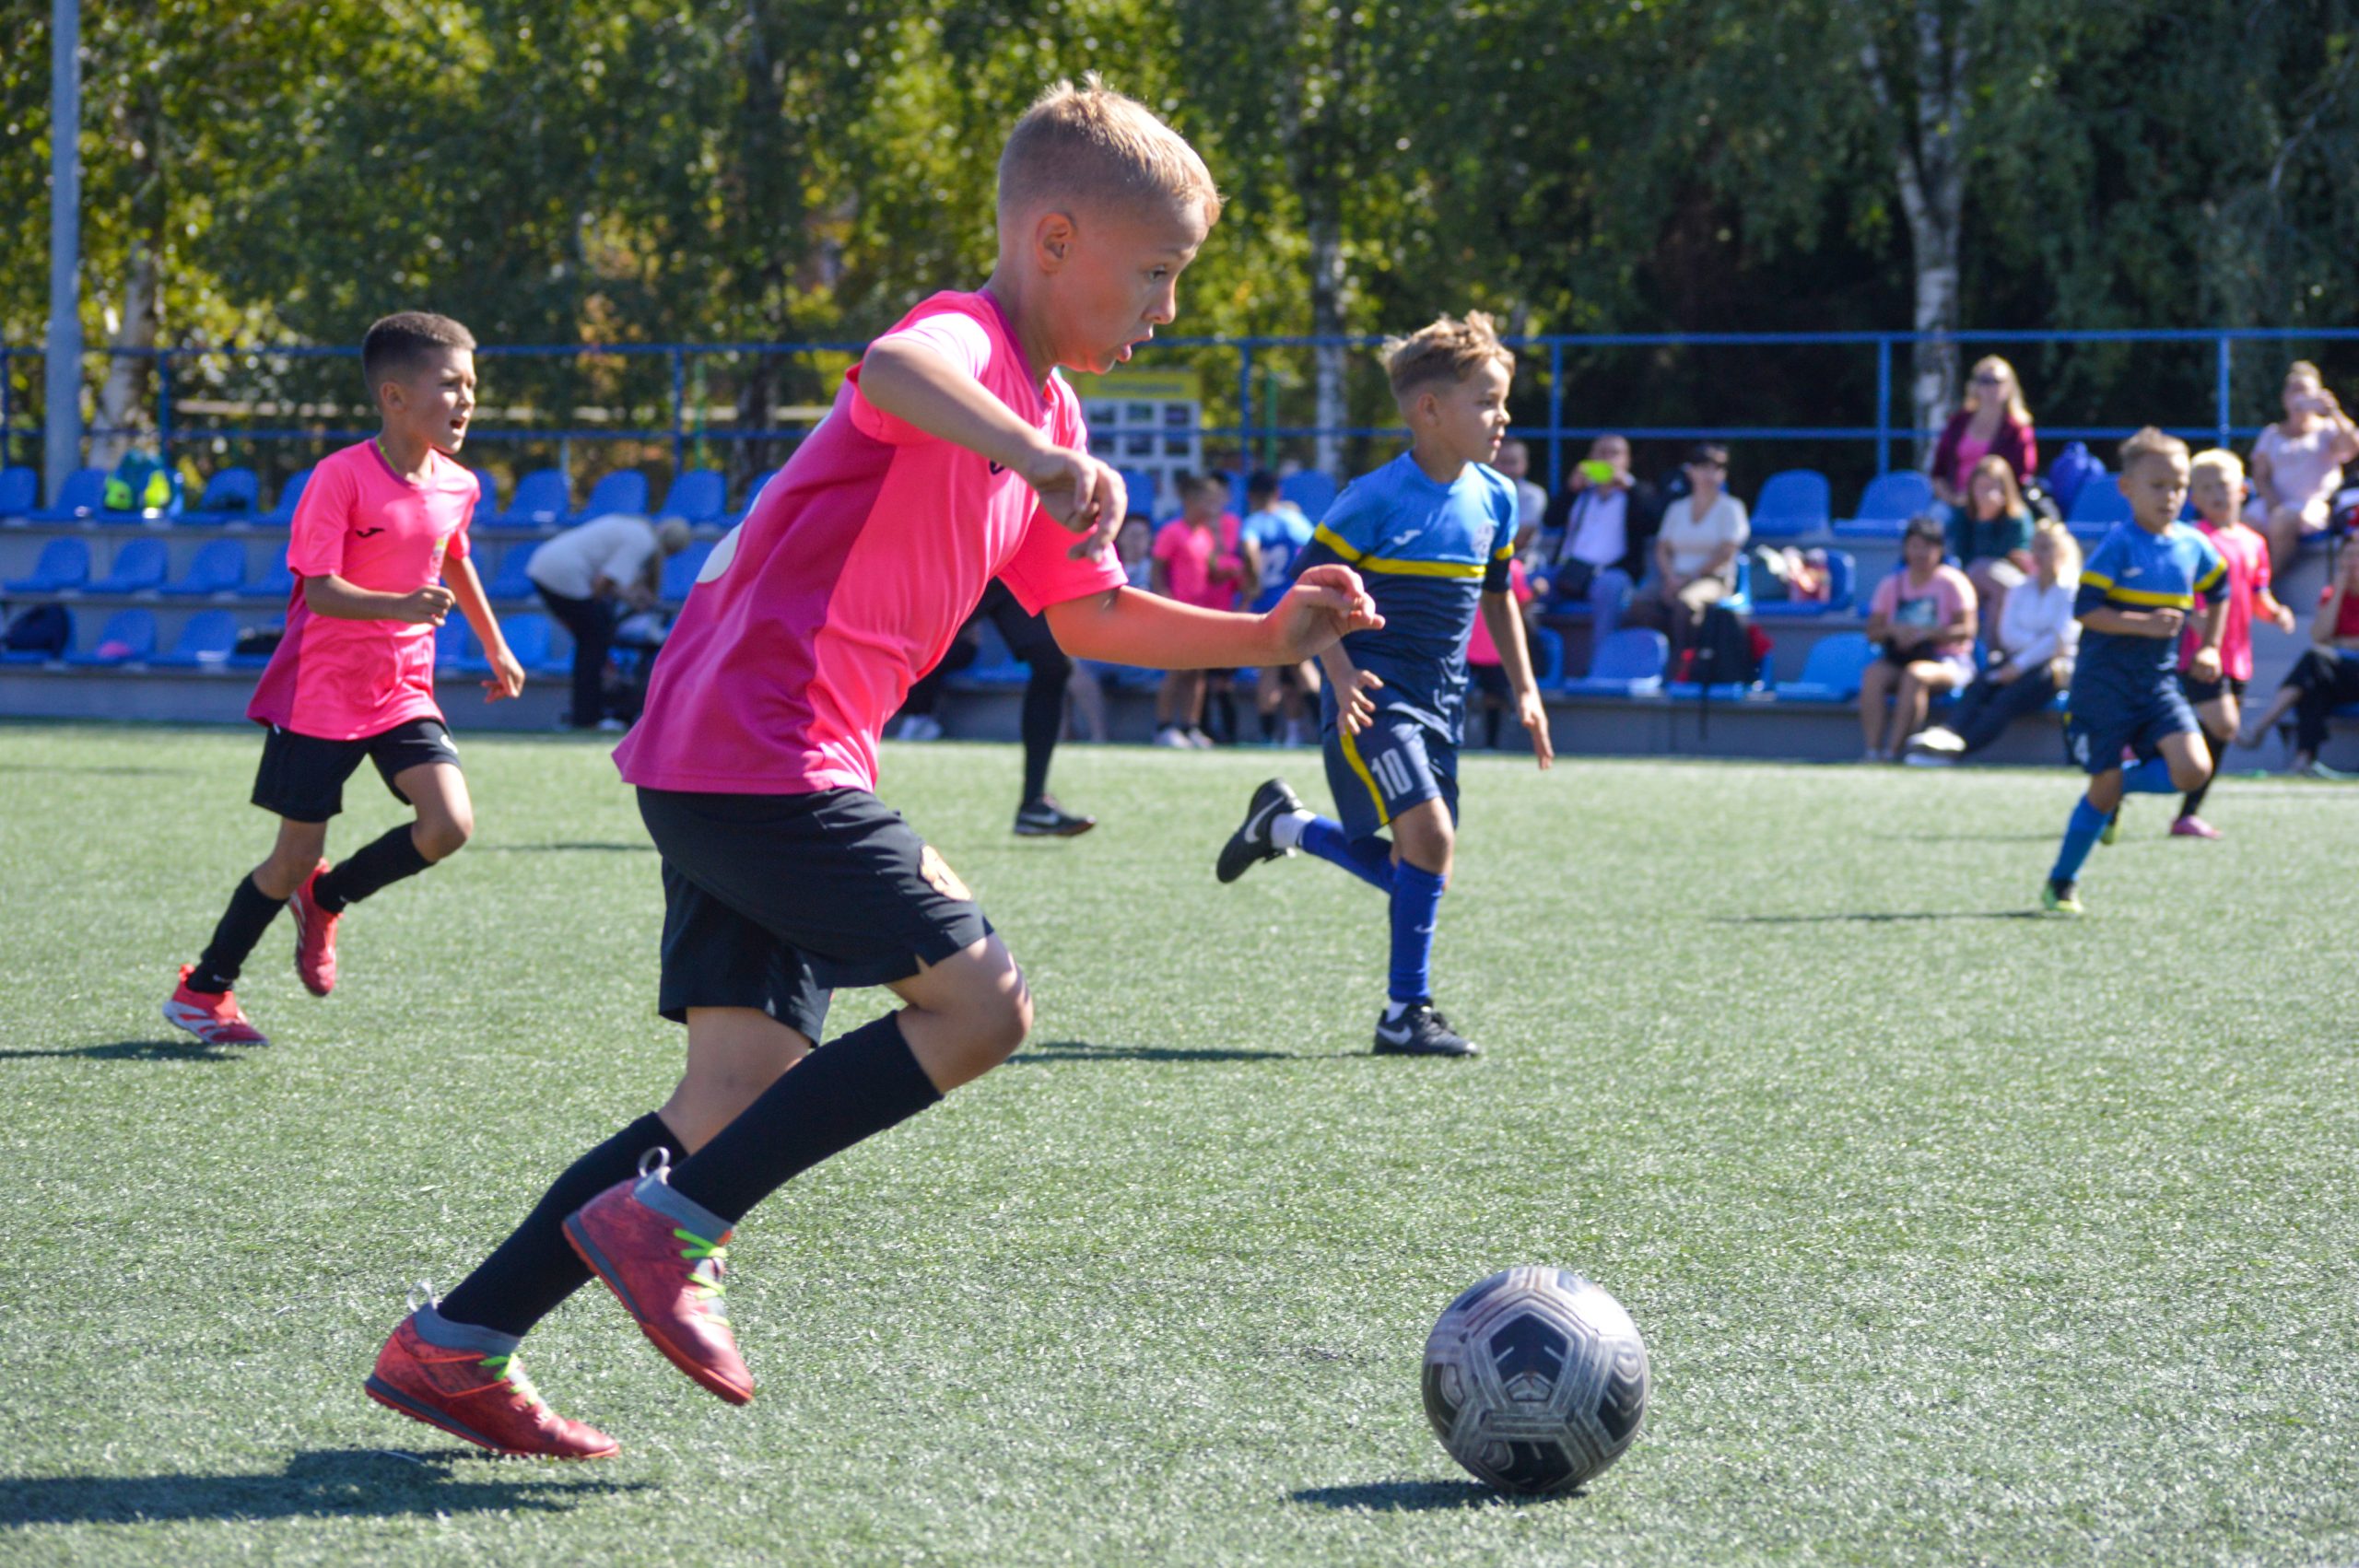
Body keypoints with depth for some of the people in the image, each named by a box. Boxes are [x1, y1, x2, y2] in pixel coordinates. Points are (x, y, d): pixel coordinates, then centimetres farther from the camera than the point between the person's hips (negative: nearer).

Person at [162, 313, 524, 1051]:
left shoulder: (456, 486, 1)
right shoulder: (341, 476, -18)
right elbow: (319, 589, -23)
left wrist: (494, 646, 29)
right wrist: (402, 606, -38)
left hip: (403, 690, 5)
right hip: (320, 692, -5)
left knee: (450, 825, -14)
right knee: (295, 857, 0)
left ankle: (327, 897, 13)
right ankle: (202, 989, 20)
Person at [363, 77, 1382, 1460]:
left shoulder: (1042, 408, 22)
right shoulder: (963, 341, -9)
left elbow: (1088, 617, 31)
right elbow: (891, 370, -35)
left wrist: (1265, 637, 21)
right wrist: (1047, 462, -46)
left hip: (728, 774, 10)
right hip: (758, 757, -10)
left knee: (748, 1099, 5)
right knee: (981, 1001, -12)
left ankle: (453, 1345, 6)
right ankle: (667, 1227, -10)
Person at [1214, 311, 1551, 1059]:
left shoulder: (1495, 499, 7)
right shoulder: (1377, 499, -14)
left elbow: (1496, 594, 22)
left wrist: (1523, 689, 18)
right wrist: (1341, 674, -20)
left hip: (1436, 704, 7)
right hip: (1371, 701, -7)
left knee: (1406, 870, 7)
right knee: (1428, 833, -21)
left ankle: (1285, 824, 33)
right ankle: (1406, 1012, -10)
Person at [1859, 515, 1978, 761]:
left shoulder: (1952, 582, 0)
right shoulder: (1891, 584, 13)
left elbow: (1966, 630, -10)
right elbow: (1873, 632, 9)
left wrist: (1924, 633, -21)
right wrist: (1894, 630, -14)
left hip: (1949, 662, -4)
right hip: (1900, 659, 4)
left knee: (1915, 674, -36)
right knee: (1873, 674, -28)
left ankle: (1892, 751, -39)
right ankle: (1873, 751, -35)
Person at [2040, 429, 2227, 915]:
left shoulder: (2193, 546, 5)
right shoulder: (2118, 546, -11)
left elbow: (2218, 591, 25)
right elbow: (2085, 609, -17)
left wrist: (2209, 648, 18)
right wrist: (2143, 623, -25)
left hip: (2159, 681, 5)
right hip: (2105, 683, -5)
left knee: (2192, 770, -15)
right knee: (2103, 788, -3)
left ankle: (2121, 786, 14)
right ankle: (2061, 883, 15)